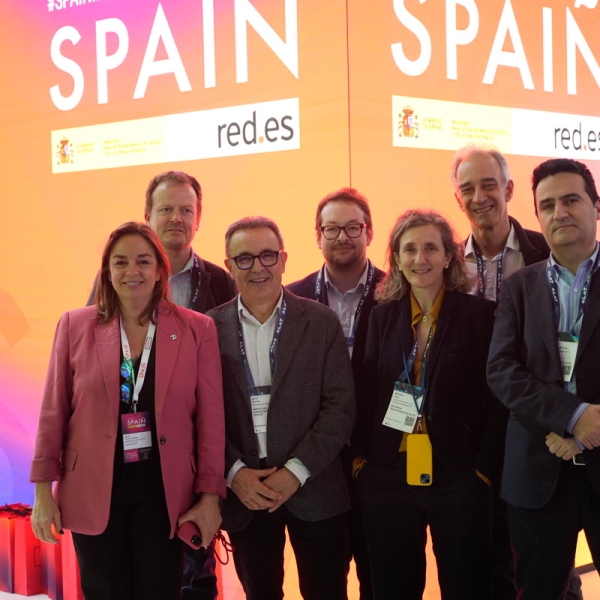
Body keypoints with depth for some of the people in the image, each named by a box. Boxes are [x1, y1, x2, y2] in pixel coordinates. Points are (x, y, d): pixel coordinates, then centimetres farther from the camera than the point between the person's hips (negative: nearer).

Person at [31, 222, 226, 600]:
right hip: (93, 491, 1)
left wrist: (210, 495, -3)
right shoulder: (75, 326, 0)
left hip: (164, 491, 0)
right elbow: (53, 412, 4)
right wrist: (43, 490, 3)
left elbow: (211, 417, 0)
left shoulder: (197, 329, -1)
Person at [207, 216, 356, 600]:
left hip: (313, 492, -1)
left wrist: (296, 471, -12)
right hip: (242, 493, 1)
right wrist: (234, 472, -11)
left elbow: (341, 406, -5)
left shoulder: (322, 323, -2)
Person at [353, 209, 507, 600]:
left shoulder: (479, 314, -3)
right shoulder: (382, 316, 7)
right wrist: (361, 458, 1)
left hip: (459, 480, -3)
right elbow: (366, 395, 8)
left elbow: (497, 398, -4)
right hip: (387, 480, 3)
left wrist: (485, 469, -9)